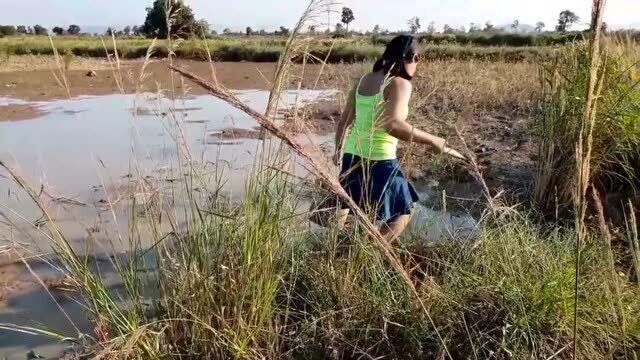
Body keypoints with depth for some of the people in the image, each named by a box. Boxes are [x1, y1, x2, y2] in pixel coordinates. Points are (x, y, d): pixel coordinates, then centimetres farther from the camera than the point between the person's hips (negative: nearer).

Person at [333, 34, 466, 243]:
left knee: (345, 205, 27)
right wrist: (433, 141, -24)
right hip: (378, 161, -7)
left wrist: (339, 150, 27)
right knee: (403, 212, 14)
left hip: (352, 156, 7)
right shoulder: (400, 83, -13)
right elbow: (392, 124, -29)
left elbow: (344, 120, 13)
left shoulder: (365, 80, 8)